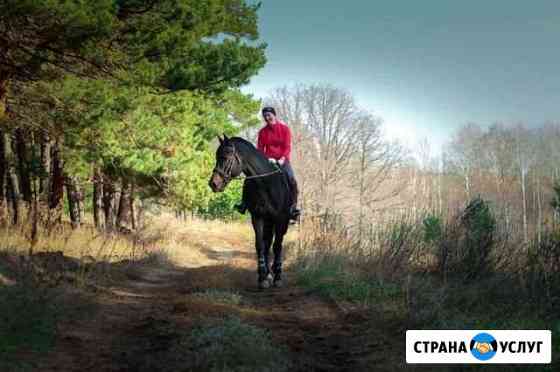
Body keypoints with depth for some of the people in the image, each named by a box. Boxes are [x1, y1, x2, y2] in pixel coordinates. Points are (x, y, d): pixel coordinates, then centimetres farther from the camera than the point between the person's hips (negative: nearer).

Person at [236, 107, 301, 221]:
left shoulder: (284, 128, 2)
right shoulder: (263, 131, 9)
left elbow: (287, 147, -4)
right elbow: (259, 148, 8)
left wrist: (282, 159, -19)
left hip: (282, 160, -3)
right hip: (267, 160, 3)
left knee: (292, 180, -26)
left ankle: (293, 207, -20)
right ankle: (244, 203, -13)